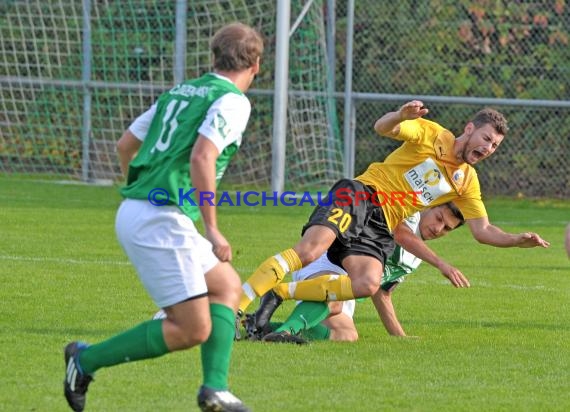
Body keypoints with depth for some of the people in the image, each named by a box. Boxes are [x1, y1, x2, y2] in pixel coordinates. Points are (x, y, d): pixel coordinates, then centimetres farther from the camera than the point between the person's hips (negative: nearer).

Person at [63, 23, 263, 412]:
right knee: (192, 330, -6)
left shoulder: (180, 91, 18)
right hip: (161, 221, -9)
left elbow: (125, 143, 23)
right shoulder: (233, 101, -7)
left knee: (228, 285, 16)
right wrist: (212, 230, -20)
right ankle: (87, 360, 1)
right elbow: (201, 157, -22)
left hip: (133, 212, 9)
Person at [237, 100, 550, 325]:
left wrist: (518, 240, -2)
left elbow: (483, 231, 16)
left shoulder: (467, 182, 18)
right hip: (360, 196, -5)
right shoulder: (431, 134, 2)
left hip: (380, 229, 5)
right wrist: (401, 116, -35)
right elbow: (382, 128, -11)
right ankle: (236, 306, -30)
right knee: (310, 250, -31)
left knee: (368, 284, -26)